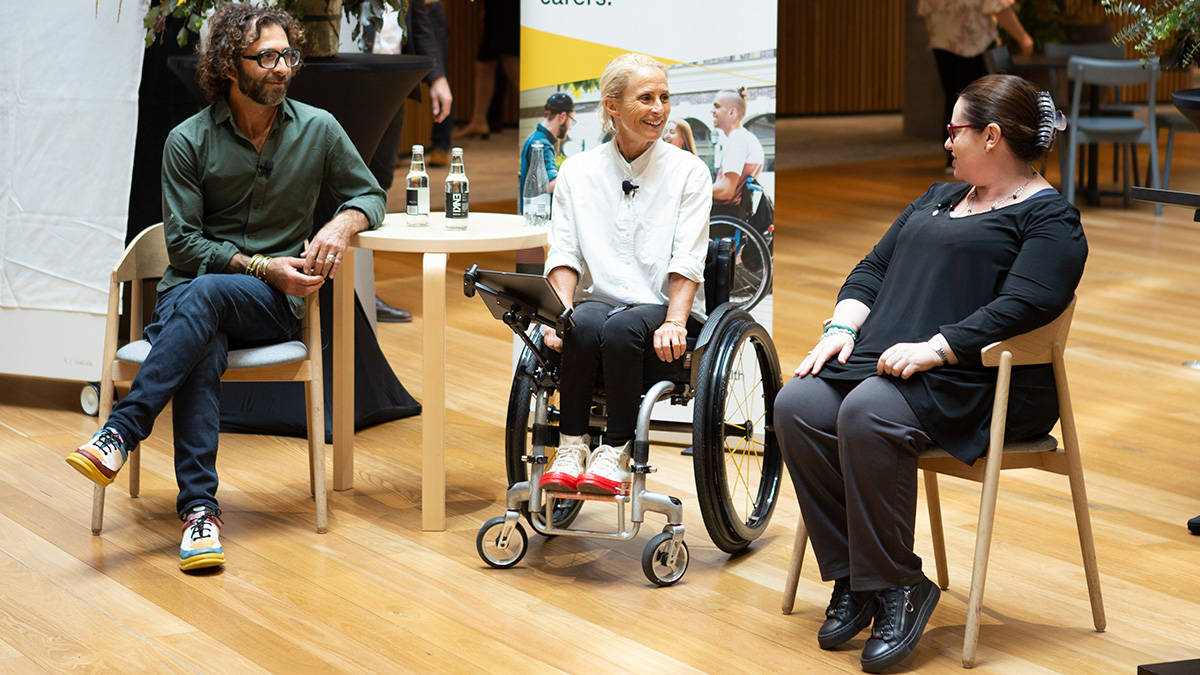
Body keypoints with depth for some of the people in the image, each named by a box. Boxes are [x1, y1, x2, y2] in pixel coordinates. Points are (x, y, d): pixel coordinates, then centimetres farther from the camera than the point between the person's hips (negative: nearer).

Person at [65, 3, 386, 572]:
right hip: (189, 295, 0)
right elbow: (183, 244, -3)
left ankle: (121, 435, -39)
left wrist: (343, 224, -9)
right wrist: (263, 266, -14)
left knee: (205, 294, -35)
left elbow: (370, 194, 15)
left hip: (275, 304, 0)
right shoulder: (188, 140, -1)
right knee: (200, 352, -36)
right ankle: (199, 509, -41)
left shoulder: (318, 130, 4)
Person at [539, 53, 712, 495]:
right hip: (598, 301, 2)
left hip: (662, 314, -1)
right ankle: (571, 447, -23)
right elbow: (564, 255, 4)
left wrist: (674, 322, -22)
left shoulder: (689, 171, 5)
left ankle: (615, 453, -24)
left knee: (622, 328, -35)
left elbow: (687, 262, -5)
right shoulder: (577, 171, 11)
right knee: (583, 323, -34)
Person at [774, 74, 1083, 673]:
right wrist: (842, 327, 4)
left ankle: (898, 586, -23)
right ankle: (850, 579, -14)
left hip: (978, 383, -8)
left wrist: (933, 350, -23)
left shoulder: (1050, 218, 1)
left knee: (867, 416, -35)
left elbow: (1022, 307, -15)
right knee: (797, 406, -20)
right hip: (879, 362, 8)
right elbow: (874, 267, 24)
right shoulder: (939, 197, 27)